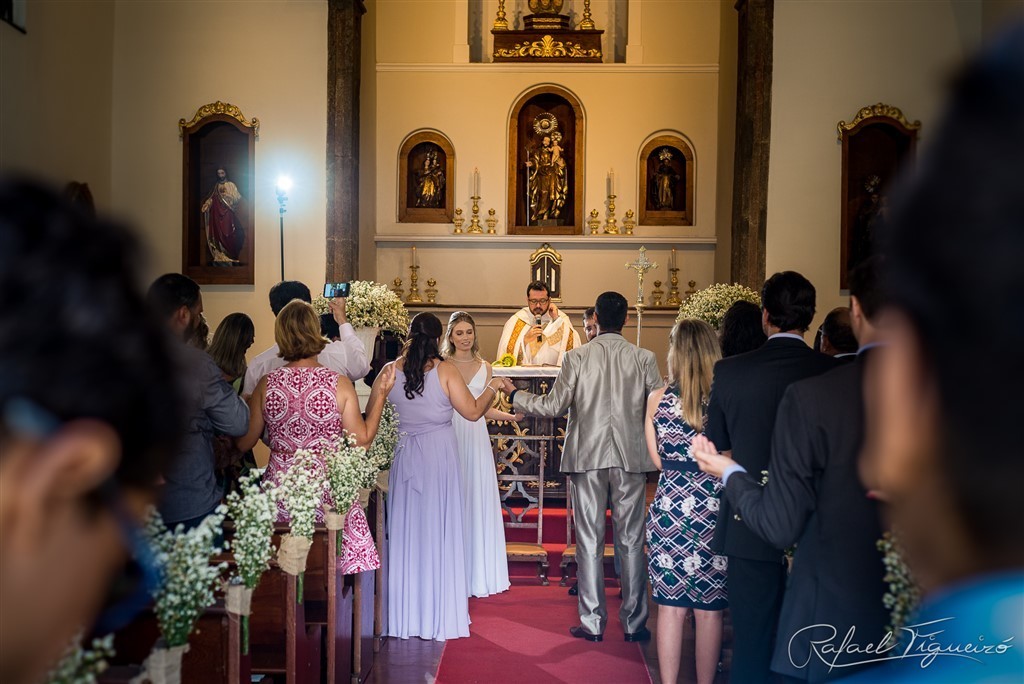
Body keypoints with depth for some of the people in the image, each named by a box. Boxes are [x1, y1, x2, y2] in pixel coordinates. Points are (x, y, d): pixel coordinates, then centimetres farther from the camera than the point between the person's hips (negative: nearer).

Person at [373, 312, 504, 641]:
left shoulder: (390, 370, -2)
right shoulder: (445, 369, -10)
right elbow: (472, 411, -7)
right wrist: (492, 387, 8)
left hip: (404, 460, 3)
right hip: (439, 457, -2)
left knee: (405, 532, 11)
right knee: (439, 533, 6)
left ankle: (405, 615, 20)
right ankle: (440, 616, 14)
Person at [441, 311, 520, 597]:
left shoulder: (484, 367, 12)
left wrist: (511, 415, 2)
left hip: (476, 440, 3)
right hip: (448, 438, -3)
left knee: (477, 502, 5)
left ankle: (477, 573, 15)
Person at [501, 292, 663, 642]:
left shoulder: (577, 357, -5)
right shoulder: (644, 358, -3)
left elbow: (553, 407, -4)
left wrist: (515, 394, 11)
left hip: (587, 457, -1)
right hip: (631, 457, 1)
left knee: (590, 541, 8)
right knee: (631, 541, 9)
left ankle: (593, 622, 14)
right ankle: (634, 623, 16)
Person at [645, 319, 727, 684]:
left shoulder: (658, 398, -4)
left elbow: (658, 460, 3)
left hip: (670, 508, 1)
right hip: (715, 513, -1)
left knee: (671, 607, 11)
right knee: (709, 610, 12)